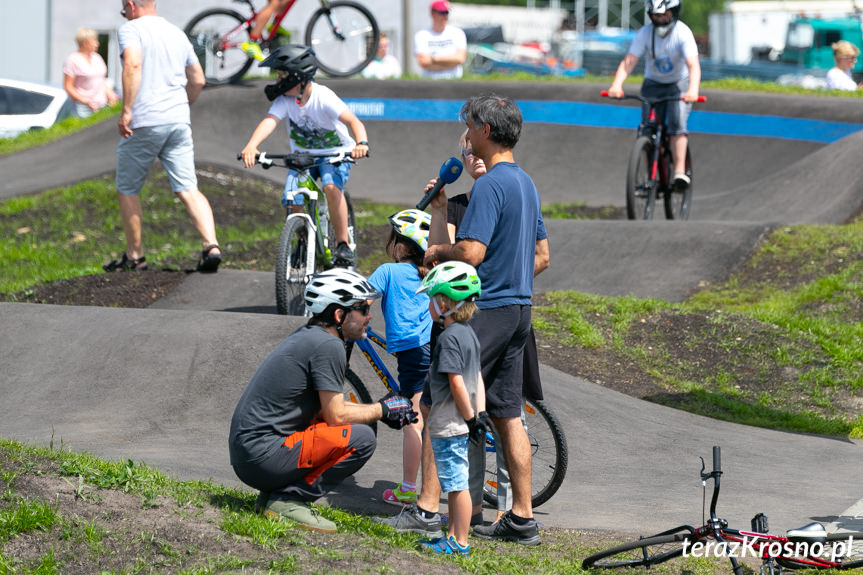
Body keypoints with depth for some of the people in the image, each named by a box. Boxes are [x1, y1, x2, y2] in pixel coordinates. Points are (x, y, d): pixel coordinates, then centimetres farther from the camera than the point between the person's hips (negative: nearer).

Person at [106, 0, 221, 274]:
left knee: (127, 189, 12)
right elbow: (198, 80, 22)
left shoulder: (130, 29, -2)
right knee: (188, 189, -1)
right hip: (179, 122, 5)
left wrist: (126, 111, -21)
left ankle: (135, 256, 17)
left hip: (144, 123, -5)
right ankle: (211, 246, -20)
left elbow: (132, 64, -21)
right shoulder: (177, 33, 18)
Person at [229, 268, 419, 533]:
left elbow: (327, 406, 24)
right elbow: (336, 416, -13)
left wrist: (381, 409, 18)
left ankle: (273, 493, 13)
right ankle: (288, 500, -9)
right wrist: (382, 410, 3)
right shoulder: (328, 346, -13)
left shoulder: (306, 336, 16)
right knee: (362, 439, -14)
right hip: (263, 457, -10)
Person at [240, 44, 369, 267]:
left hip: (335, 153, -4)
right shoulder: (284, 99, -14)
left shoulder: (323, 97, -25)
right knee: (292, 201, -16)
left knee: (331, 186, -32)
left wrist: (361, 143, -57)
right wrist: (251, 146, -50)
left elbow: (352, 120, -35)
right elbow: (269, 121, -31)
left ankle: (343, 244, -18)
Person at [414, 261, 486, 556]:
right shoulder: (469, 334, 12)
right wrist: (479, 414, 14)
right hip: (460, 424, 10)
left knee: (457, 484, -5)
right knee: (455, 483, 16)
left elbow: (456, 383, -21)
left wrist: (470, 418, -16)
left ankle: (460, 542, -1)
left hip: (448, 424, -10)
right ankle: (453, 536, 23)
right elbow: (478, 379, 14)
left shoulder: (449, 338, -18)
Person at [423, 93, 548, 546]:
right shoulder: (526, 183, 14)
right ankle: (522, 517, 10)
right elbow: (542, 253, 19)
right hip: (518, 309, 9)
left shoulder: (489, 185, -16)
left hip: (485, 311, -9)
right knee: (508, 414, 10)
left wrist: (437, 252, -6)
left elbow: (472, 252, -24)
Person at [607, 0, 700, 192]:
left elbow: (694, 65, -35)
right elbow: (629, 61, -25)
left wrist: (693, 90, -53)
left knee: (677, 125, -23)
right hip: (653, 84, 3)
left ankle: (680, 172, -26)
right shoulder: (645, 33, -17)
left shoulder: (683, 33, -24)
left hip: (679, 84, -3)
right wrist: (617, 84, -43)